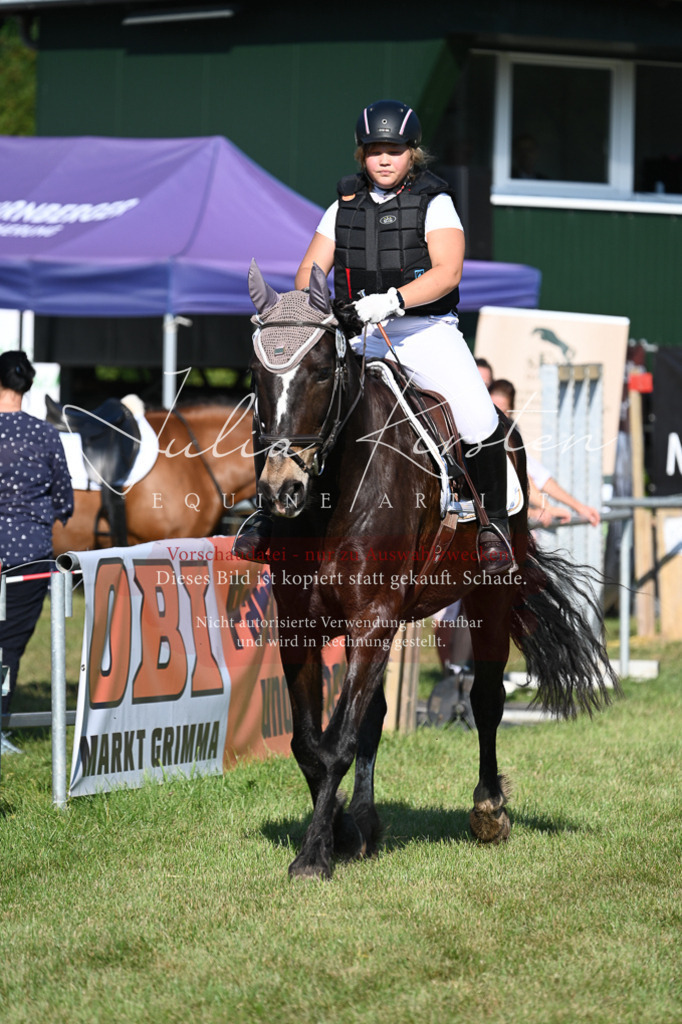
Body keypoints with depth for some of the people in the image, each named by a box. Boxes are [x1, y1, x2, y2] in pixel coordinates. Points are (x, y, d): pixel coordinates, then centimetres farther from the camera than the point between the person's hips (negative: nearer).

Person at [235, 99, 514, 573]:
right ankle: (272, 510, 3)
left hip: (425, 327, -3)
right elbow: (311, 267, 8)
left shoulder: (434, 204, -2)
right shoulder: (345, 207, 11)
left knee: (480, 421, -23)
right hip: (354, 333, 3)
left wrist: (391, 301, -30)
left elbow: (447, 271, -16)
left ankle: (493, 525, -5)